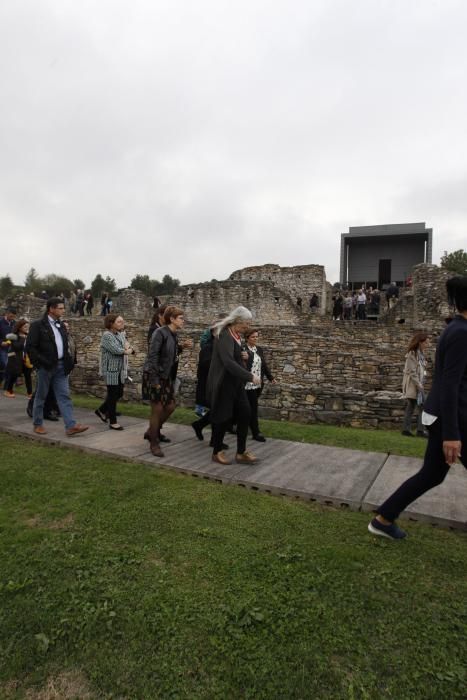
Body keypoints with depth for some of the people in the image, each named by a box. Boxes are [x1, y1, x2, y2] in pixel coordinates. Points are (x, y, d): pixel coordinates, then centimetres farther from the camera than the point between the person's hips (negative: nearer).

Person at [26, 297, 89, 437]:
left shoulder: (60, 325, 13)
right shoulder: (38, 325, -7)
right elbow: (29, 347, -11)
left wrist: (69, 359, 7)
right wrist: (43, 362, -17)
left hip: (61, 366, 5)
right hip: (46, 367, -5)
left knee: (64, 396, -1)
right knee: (41, 396, 9)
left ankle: (71, 426, -4)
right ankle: (37, 425, 24)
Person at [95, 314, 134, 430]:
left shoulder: (121, 334, 12)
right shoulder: (107, 335, -12)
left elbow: (129, 349, 11)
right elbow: (116, 350, -21)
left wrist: (127, 347, -12)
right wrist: (127, 351, -5)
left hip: (120, 370, 8)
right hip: (111, 370, -8)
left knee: (119, 394, 13)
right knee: (113, 395, 0)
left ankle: (101, 410, 34)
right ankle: (113, 422, 10)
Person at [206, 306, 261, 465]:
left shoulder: (237, 336, 9)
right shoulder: (224, 335, -19)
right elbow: (228, 362, -31)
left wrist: (244, 356, 0)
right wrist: (250, 376, -31)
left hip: (236, 383, 9)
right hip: (223, 384, -8)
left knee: (245, 414, 4)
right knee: (223, 418, 2)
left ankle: (241, 453, 14)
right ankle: (217, 452, 21)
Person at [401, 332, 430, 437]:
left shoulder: (420, 353, 13)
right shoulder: (412, 354, -14)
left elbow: (421, 370, 15)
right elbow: (412, 372, -18)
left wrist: (420, 384, 9)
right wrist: (419, 385, -19)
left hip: (417, 384, 9)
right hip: (413, 384, -9)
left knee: (411, 406, 9)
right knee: (423, 406, -7)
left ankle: (406, 429, 13)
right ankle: (420, 430, -2)